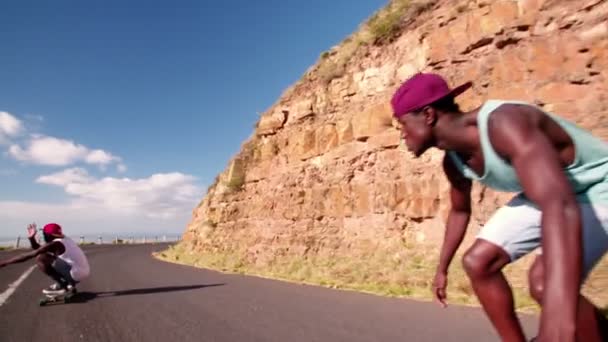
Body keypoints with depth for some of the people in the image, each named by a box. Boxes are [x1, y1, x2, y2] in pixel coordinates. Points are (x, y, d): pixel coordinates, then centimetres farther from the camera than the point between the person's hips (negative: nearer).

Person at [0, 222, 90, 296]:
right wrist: (31, 238, 10)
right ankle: (69, 284, 15)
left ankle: (61, 285, -2)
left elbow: (29, 255, -9)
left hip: (76, 274, -10)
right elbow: (39, 250, 24)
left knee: (41, 258, -9)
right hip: (83, 272, 10)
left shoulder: (54, 244, -11)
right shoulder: (64, 240, 16)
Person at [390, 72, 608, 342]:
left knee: (544, 281, -28)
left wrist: (559, 314, -59)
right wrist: (442, 269, 14)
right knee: (477, 262, -1)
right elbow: (459, 211, 10)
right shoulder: (453, 160, -9)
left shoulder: (504, 124, -36)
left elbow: (560, 207, -49)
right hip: (543, 192, 8)